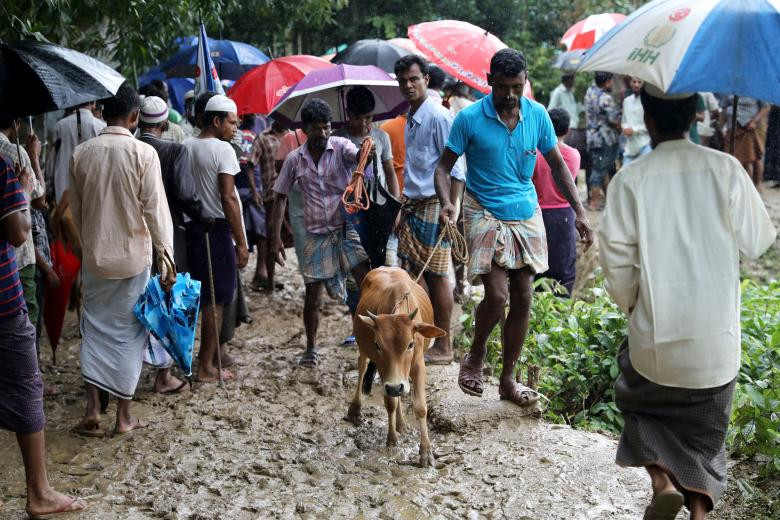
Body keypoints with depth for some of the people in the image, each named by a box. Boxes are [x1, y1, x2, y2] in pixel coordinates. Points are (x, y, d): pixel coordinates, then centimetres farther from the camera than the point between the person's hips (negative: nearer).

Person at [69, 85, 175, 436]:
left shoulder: (81, 153, 0)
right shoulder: (143, 153, -12)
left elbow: (75, 209, 8)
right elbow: (155, 209, -13)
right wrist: (166, 258, -9)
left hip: (94, 255, 3)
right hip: (133, 255, -3)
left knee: (95, 329, 14)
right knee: (128, 331, 7)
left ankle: (92, 409, 6)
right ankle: (124, 416, 14)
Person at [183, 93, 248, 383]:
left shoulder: (185, 147, 9)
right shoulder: (222, 149, -12)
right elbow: (228, 199, -16)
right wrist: (241, 242, -13)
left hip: (190, 228, 7)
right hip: (216, 230, -7)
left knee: (198, 296, 16)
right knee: (215, 301, 1)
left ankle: (206, 357, 25)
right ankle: (206, 368, 6)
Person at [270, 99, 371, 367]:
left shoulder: (340, 146, -5)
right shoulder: (295, 159, 2)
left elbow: (356, 157, -28)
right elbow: (280, 197, 8)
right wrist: (276, 238, 3)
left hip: (347, 226, -2)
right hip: (316, 233, 2)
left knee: (367, 282, -17)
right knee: (312, 294, 8)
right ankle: (311, 348, 27)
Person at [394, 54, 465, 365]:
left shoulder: (438, 116, -13)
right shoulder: (410, 117, 15)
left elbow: (454, 167, -15)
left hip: (433, 205, -9)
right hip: (413, 205, 9)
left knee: (436, 276, -3)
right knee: (415, 271, 12)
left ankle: (443, 347, 6)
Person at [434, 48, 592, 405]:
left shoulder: (537, 115, 0)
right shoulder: (470, 118, -10)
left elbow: (557, 164, 9)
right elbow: (445, 166, -4)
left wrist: (579, 211, 2)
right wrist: (447, 202, -24)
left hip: (526, 214, 4)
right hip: (485, 214, -4)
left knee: (523, 298, 4)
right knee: (497, 296, -15)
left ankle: (508, 379, 18)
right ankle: (475, 356, 15)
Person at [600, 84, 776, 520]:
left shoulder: (631, 179, -8)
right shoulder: (726, 169, -6)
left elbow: (617, 258, -6)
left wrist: (628, 302, 11)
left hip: (656, 330, -1)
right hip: (718, 336, 1)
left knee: (643, 408, 23)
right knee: (703, 432, 19)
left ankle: (662, 480, 2)